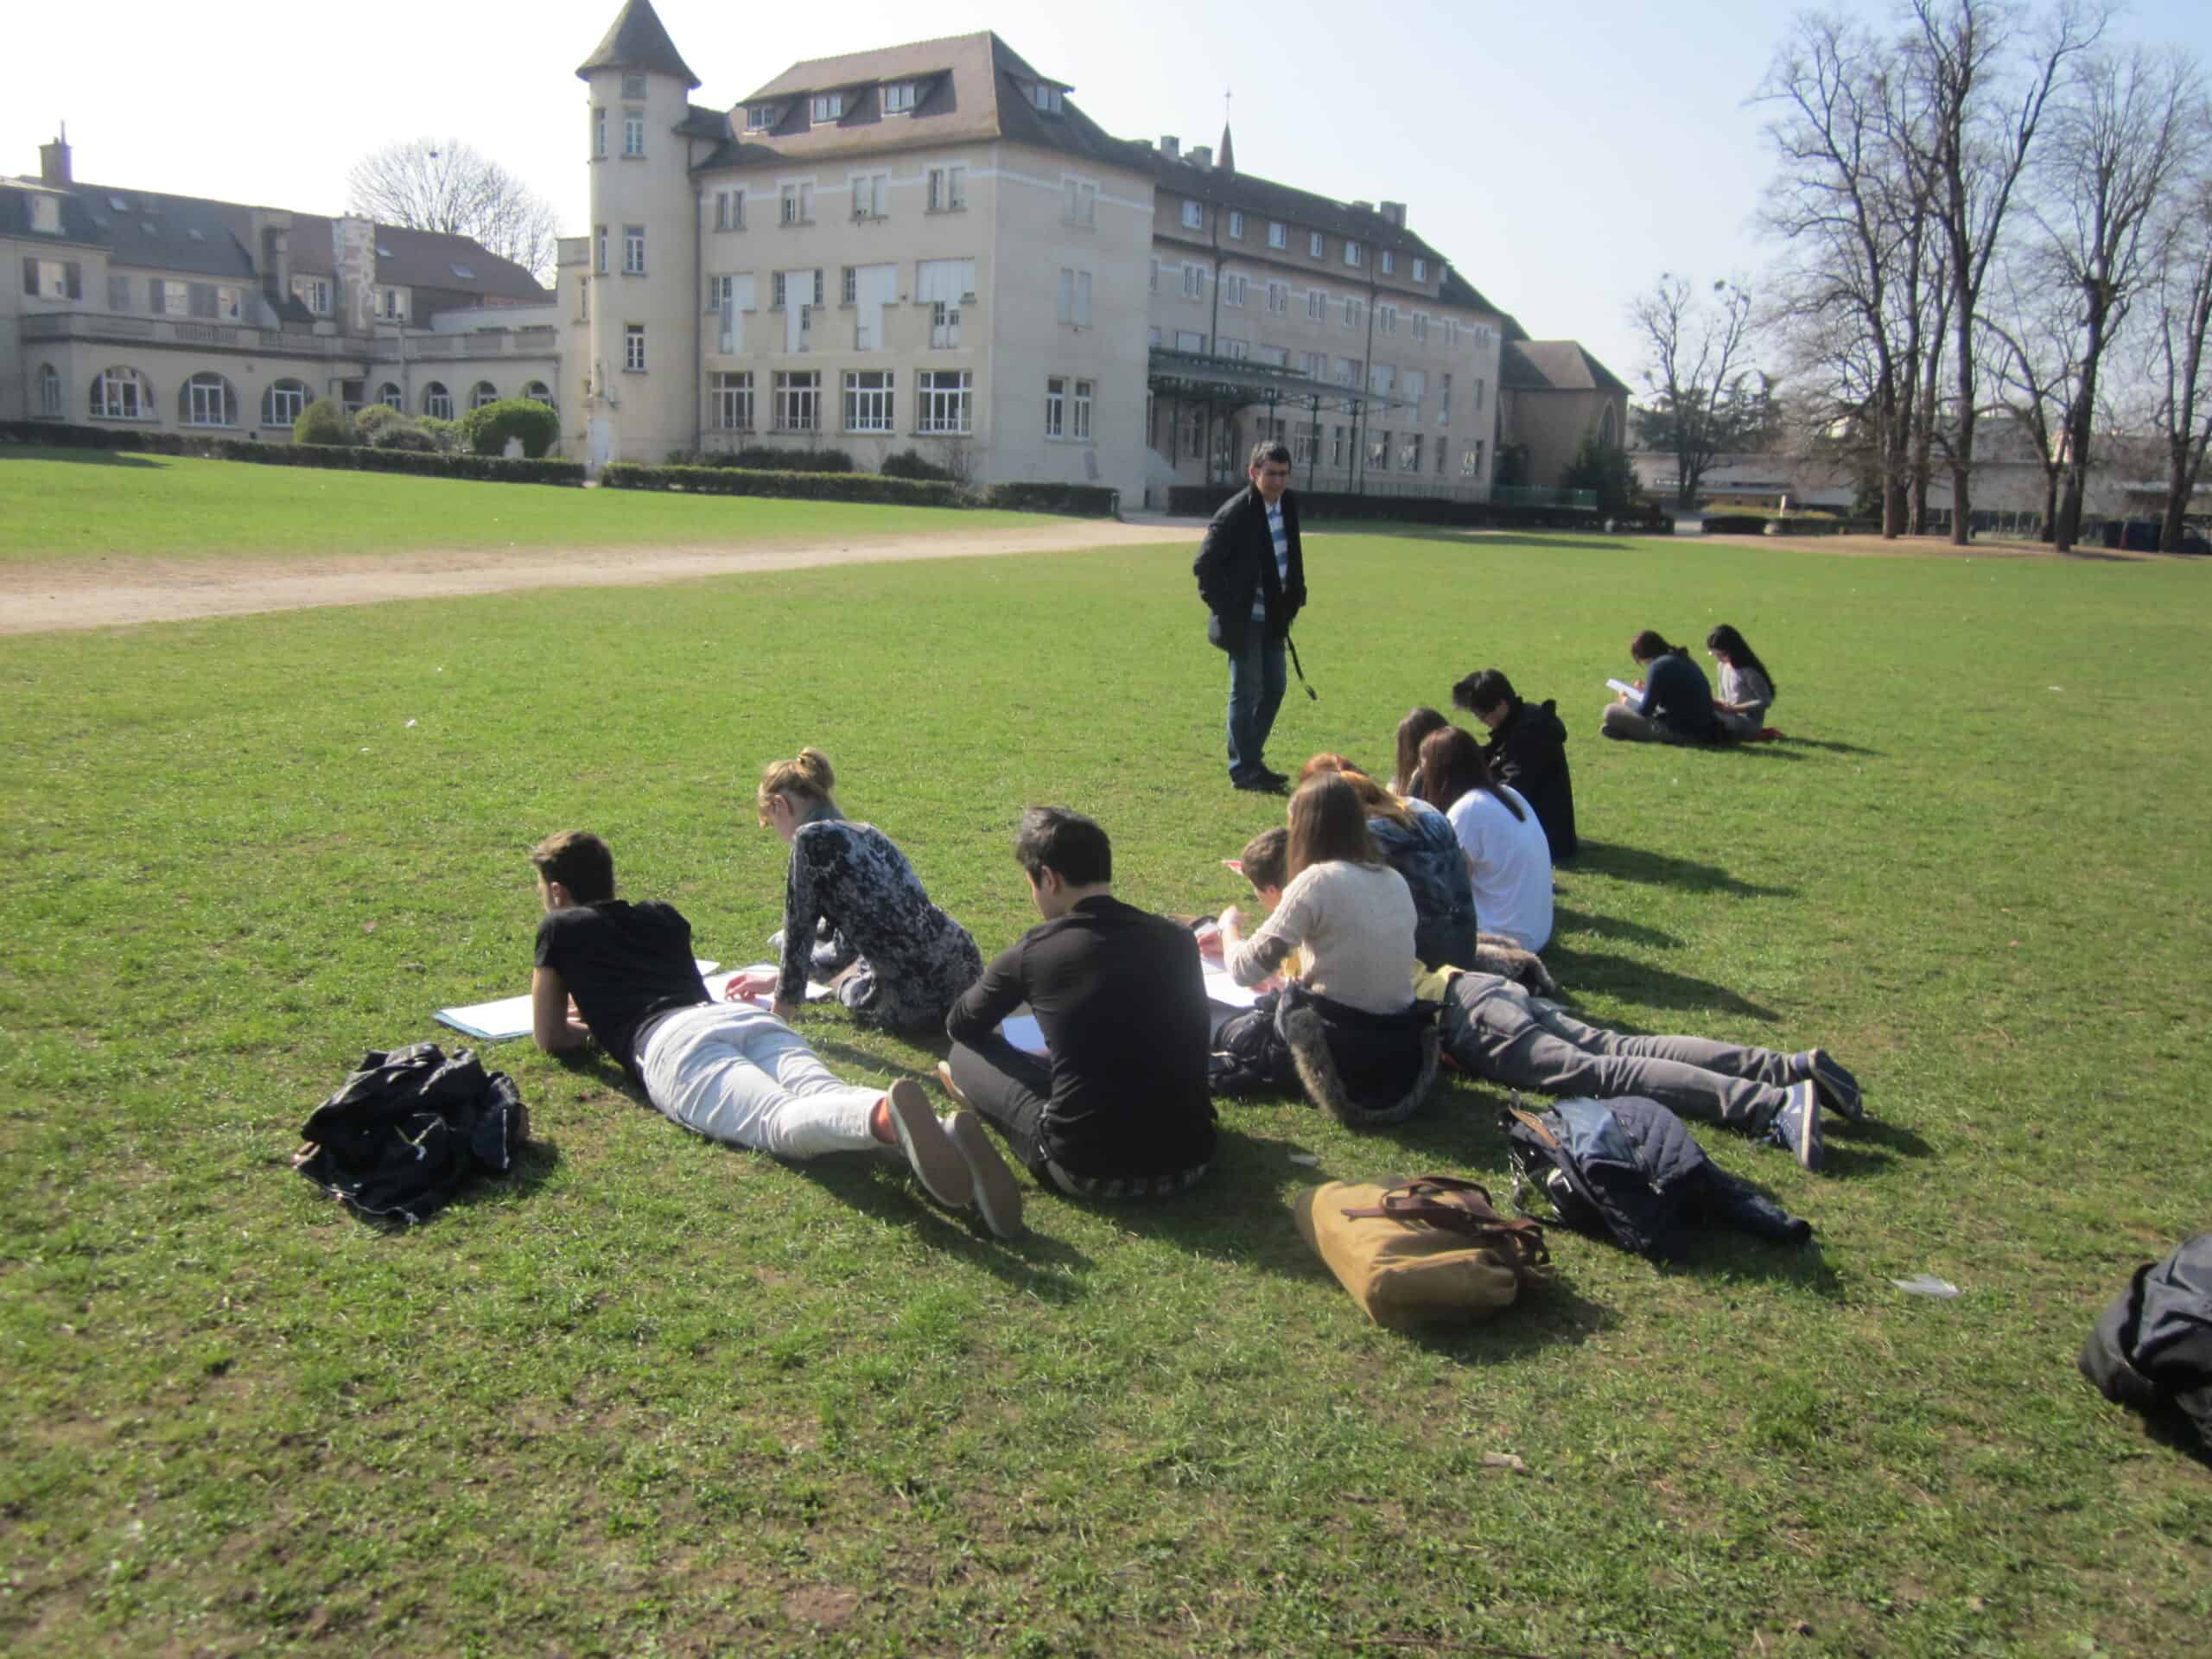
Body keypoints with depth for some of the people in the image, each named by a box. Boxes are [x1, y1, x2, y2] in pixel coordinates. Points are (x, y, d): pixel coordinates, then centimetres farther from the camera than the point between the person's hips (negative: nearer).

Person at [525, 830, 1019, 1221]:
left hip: (672, 1042, -5)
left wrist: (590, 1027, 51)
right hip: (745, 1013, 5)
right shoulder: (663, 916, 38)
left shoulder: (561, 929, 26)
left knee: (780, 1120, -31)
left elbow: (551, 1038, 31)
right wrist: (603, 1011, 70)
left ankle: (886, 1114, -64)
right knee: (829, 1100, -22)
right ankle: (945, 1134, -54)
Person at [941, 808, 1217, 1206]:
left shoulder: (1033, 952, -6)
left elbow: (960, 1028, 14)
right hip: (1188, 1159, 4)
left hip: (1088, 1170, -4)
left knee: (967, 1051, 13)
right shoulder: (1178, 940, 4)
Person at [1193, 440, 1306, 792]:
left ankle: (1250, 760, 25)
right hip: (1244, 619, -8)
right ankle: (1244, 769, 6)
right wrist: (1225, 609, -15)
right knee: (1247, 693, -2)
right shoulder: (1235, 514, -17)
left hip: (1273, 617, 8)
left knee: (1274, 689, 13)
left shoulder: (1288, 504, 5)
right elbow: (1204, 565, -16)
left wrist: (1295, 596, 10)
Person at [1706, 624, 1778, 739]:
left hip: (1749, 722, -9)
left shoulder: (1748, 671, -16)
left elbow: (1765, 701, -15)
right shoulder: (1723, 666, 8)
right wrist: (1719, 703, -7)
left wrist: (1733, 708, -19)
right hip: (1732, 717, 9)